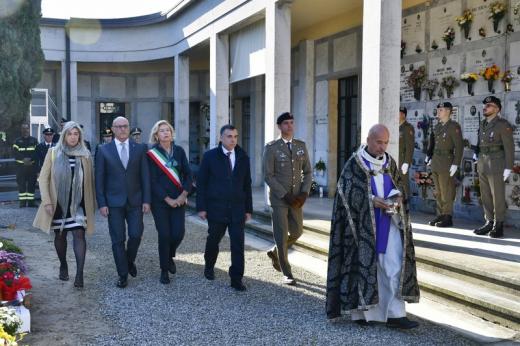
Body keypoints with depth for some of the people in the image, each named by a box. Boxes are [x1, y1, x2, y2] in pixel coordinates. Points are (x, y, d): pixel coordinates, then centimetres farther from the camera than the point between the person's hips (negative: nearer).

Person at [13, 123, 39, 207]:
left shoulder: (34, 140, 8)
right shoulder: (17, 141, 7)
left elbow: (37, 153, 0)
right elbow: (16, 153, -3)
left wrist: (30, 159, -16)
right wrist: (23, 159, -19)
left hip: (32, 166, 1)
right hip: (21, 166, 0)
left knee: (32, 184, 1)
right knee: (21, 184, -3)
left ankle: (31, 201, 7)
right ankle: (22, 202, 1)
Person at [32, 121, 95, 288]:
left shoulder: (85, 155, 2)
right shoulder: (53, 153, -1)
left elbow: (90, 180, 7)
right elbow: (43, 178, -1)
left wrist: (92, 203, 8)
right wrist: (47, 201, -8)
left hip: (78, 203, -1)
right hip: (58, 203, 1)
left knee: (79, 234, -11)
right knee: (60, 236, 12)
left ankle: (79, 274, -14)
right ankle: (63, 266, 32)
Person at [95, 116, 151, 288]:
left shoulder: (139, 149, 4)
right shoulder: (104, 150, 1)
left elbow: (145, 176, 4)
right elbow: (99, 179, 1)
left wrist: (146, 200, -2)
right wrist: (101, 203, -5)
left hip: (135, 200, 1)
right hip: (114, 202, -1)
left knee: (136, 235, -2)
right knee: (118, 240, 3)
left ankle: (130, 261, 28)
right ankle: (122, 274, 15)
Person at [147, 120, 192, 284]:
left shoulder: (179, 151, 5)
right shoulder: (152, 154, -4)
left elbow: (188, 174, 4)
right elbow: (153, 180, -8)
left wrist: (183, 195, -8)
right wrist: (168, 199, -12)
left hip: (178, 200, 3)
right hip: (160, 201, -3)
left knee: (178, 233, -4)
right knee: (164, 235, -3)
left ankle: (170, 257, 28)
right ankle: (164, 270, 14)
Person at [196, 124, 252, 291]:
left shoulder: (243, 157, 6)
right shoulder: (210, 156, -2)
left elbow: (247, 185, 9)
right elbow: (201, 183, -2)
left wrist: (248, 209, 7)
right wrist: (201, 207, -7)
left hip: (237, 209, 2)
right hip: (216, 208, -1)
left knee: (238, 243, -5)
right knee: (213, 240, 13)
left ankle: (236, 279, 2)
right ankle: (209, 266, 40)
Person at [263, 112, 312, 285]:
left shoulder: (301, 145, 6)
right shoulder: (271, 148, -7)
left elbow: (307, 172, 8)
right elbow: (268, 176, -11)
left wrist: (304, 193, -7)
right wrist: (285, 195, -16)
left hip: (296, 198, 5)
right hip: (279, 198, -5)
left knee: (296, 232, 10)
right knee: (281, 235, -1)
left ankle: (275, 252, 38)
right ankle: (287, 274, 11)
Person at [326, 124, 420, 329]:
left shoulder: (389, 162, 9)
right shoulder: (354, 164, -6)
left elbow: (399, 183, 17)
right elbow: (346, 191, -10)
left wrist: (397, 196, -6)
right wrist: (372, 200, -21)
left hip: (388, 222, 4)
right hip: (363, 222, -4)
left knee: (394, 265, -3)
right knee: (363, 263, 1)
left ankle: (395, 314, -1)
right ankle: (359, 311, 14)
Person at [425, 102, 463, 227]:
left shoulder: (454, 126, -12)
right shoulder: (438, 126, 11)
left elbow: (459, 146, -16)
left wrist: (456, 164, -20)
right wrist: (429, 156, 15)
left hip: (446, 162, -8)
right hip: (435, 161, 8)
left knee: (446, 192, -3)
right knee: (438, 191, 11)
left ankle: (448, 218, 3)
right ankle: (440, 215, 18)